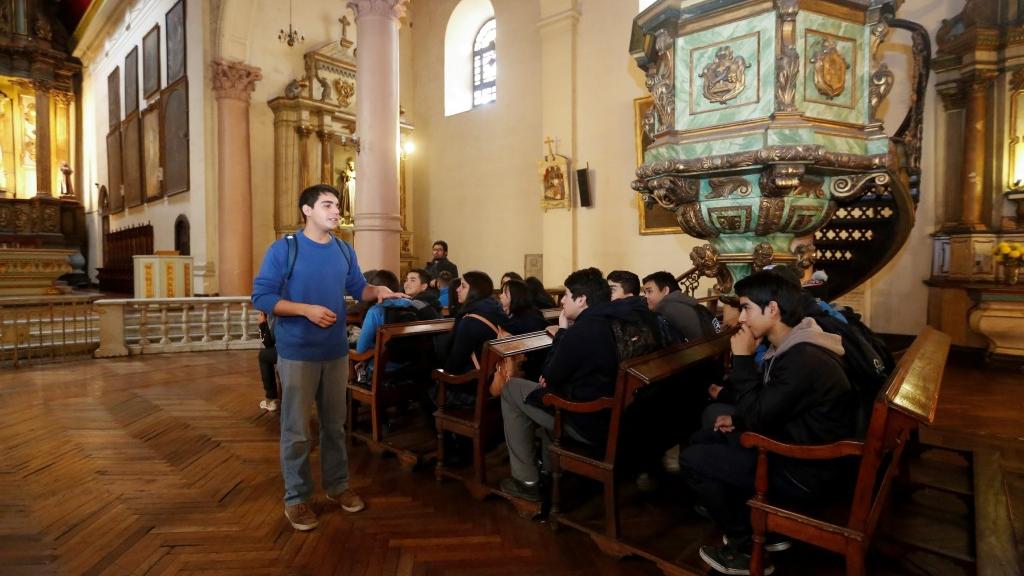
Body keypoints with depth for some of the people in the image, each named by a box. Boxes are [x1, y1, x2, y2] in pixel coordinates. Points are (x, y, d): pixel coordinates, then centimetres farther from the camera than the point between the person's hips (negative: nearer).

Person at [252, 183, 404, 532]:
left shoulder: (344, 251, 6)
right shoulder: (284, 249, -10)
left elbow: (357, 287, 16)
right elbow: (261, 297, -13)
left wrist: (378, 290, -6)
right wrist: (306, 309, -23)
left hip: (336, 351, 5)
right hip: (297, 353, -5)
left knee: (335, 424, 16)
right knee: (296, 430, 6)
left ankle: (337, 485, 33)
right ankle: (296, 497, 22)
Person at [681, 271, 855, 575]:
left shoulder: (805, 359, -28)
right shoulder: (793, 346, 4)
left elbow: (757, 418, -24)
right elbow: (767, 409, 16)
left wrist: (742, 358, -19)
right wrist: (739, 419, 2)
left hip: (807, 471, -10)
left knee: (693, 459, -10)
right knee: (702, 440, 12)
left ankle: (746, 548, 7)